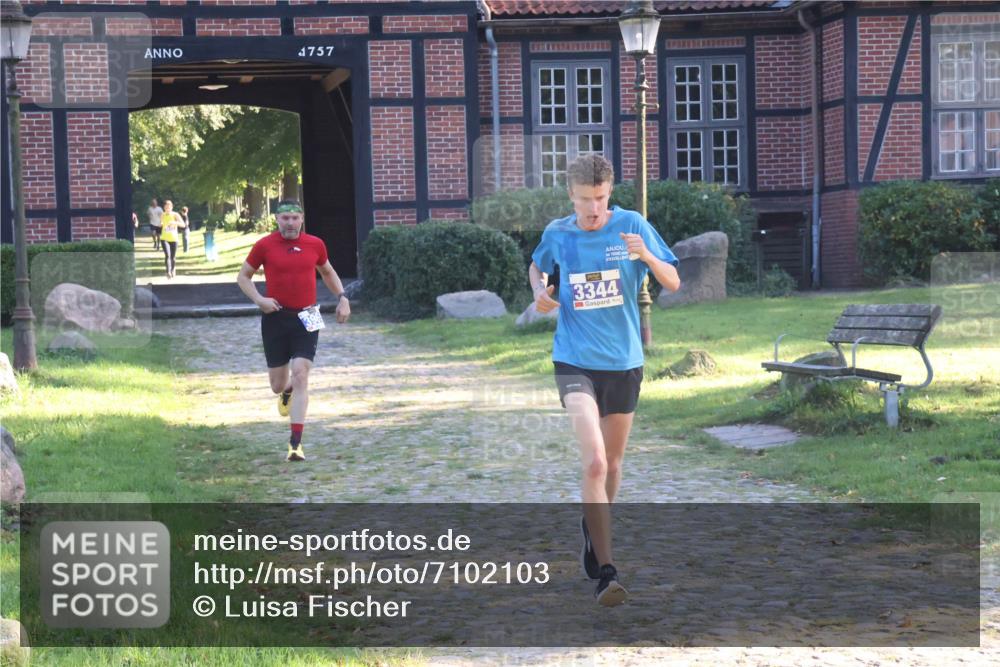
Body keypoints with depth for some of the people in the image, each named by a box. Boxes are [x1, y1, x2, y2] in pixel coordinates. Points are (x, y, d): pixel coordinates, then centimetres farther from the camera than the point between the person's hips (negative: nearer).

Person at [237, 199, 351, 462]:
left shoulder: (315, 244, 3)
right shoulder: (264, 246, -3)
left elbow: (328, 272, 21)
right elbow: (243, 277, 6)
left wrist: (342, 298, 8)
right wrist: (259, 299, -11)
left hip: (306, 319, 0)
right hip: (275, 318, 0)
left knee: (300, 376, -14)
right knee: (277, 385, 8)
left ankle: (296, 443, -12)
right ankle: (287, 392, 49)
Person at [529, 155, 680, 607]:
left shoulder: (632, 225, -5)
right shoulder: (557, 234, 0)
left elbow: (673, 284, -5)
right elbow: (537, 266, 22)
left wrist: (646, 255, -24)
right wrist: (540, 292, 0)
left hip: (623, 361, 1)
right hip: (574, 362, -1)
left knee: (611, 464, 15)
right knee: (594, 462, -18)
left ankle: (592, 527, 45)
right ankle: (606, 572, -18)